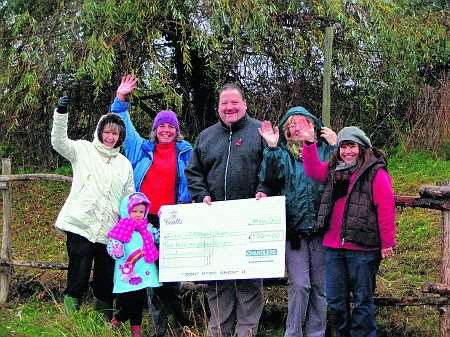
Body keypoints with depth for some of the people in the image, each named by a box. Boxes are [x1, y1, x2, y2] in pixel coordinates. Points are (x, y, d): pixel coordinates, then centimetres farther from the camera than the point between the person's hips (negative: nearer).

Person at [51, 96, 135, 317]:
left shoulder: (125, 164, 16)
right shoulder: (83, 150, 7)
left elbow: (129, 199, 17)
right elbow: (59, 142, -10)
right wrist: (61, 114, -24)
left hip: (110, 231, 4)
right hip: (81, 226, -4)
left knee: (106, 284, 8)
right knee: (78, 280, -7)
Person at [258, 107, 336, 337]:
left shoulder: (325, 150, 9)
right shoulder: (283, 154, 9)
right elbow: (269, 178, -9)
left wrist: (336, 148, -12)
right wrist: (271, 148, -17)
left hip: (321, 228, 1)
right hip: (294, 229, -1)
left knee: (320, 286, 8)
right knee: (299, 285, -5)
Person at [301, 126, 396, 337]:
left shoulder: (375, 173, -7)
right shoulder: (334, 170, 12)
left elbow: (386, 209, -9)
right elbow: (314, 171, 17)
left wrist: (387, 244, -11)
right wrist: (309, 144, 4)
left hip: (362, 248, -6)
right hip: (333, 247, 6)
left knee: (362, 299, 4)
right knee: (335, 300, 12)